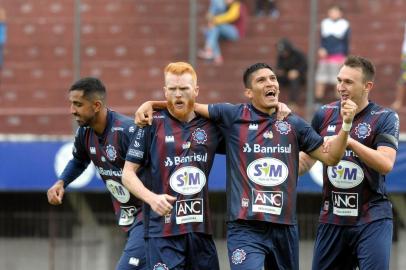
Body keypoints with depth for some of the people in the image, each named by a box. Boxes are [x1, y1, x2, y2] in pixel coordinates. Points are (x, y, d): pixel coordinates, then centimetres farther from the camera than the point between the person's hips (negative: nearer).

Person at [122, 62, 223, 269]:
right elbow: (128, 173, 2)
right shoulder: (153, 123, 1)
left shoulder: (211, 125, 9)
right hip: (163, 229, -4)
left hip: (200, 227, 4)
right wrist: (151, 198, -15)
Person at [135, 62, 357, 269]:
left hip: (285, 227, 4)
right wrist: (151, 104, 1)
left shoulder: (294, 124, 9)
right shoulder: (233, 116, 1)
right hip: (246, 228, -4)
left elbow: (330, 157, 12)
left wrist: (345, 125, 0)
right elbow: (190, 106, 10)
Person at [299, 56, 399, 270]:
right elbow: (306, 159, 18)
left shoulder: (385, 118, -4)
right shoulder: (325, 115, 8)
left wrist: (350, 141, -27)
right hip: (332, 218, 5)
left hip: (372, 220, -5)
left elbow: (386, 164, -18)